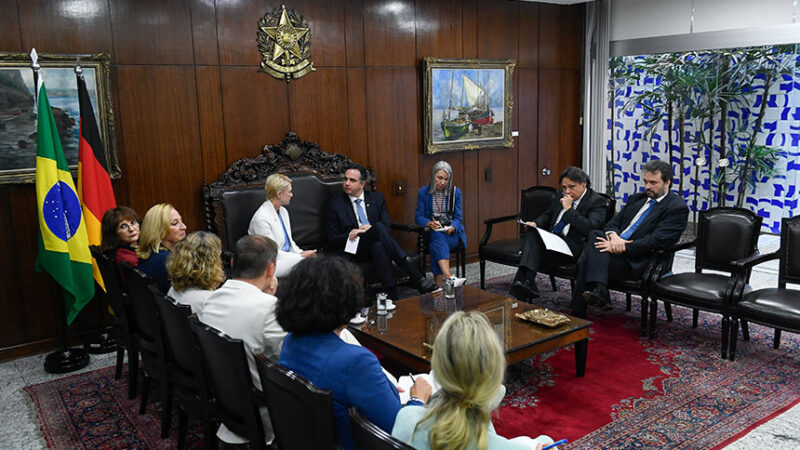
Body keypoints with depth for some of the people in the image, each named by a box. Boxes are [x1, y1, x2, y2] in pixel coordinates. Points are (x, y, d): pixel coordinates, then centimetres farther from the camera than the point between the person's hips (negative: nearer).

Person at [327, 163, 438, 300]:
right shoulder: (336, 204, 9)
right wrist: (350, 235, -15)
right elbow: (332, 239, 5)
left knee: (378, 247, -38)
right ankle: (416, 276, -45)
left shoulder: (377, 198, 14)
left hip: (377, 244, 2)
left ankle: (392, 296, -48)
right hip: (355, 250, -2)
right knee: (379, 227, -33)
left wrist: (370, 229, -16)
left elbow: (388, 228, 5)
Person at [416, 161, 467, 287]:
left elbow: (458, 217, 5)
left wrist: (451, 227, -18)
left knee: (436, 245, -34)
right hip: (433, 232, 0)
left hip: (452, 232, 1)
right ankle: (449, 277, -55)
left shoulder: (455, 192, 7)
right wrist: (429, 223, -20)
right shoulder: (423, 192, 5)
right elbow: (419, 216, 3)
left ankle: (438, 285, -41)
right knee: (439, 237, -38)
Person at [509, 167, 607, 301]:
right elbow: (548, 214, 30)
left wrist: (569, 209, -16)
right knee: (532, 233, -25)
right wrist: (536, 223, 7)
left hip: (572, 248, -6)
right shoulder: (562, 196, 17)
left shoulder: (596, 201, -4)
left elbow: (590, 228, -18)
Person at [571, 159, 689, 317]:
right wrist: (613, 236, -9)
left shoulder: (678, 207, -2)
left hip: (636, 262, -7)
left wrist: (622, 247, -19)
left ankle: (578, 315, -19)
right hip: (615, 248, 7)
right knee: (595, 234, -24)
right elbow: (613, 223, 16)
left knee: (587, 262, -24)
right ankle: (599, 291, -28)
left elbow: (656, 241, -14)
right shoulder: (636, 198, 22)